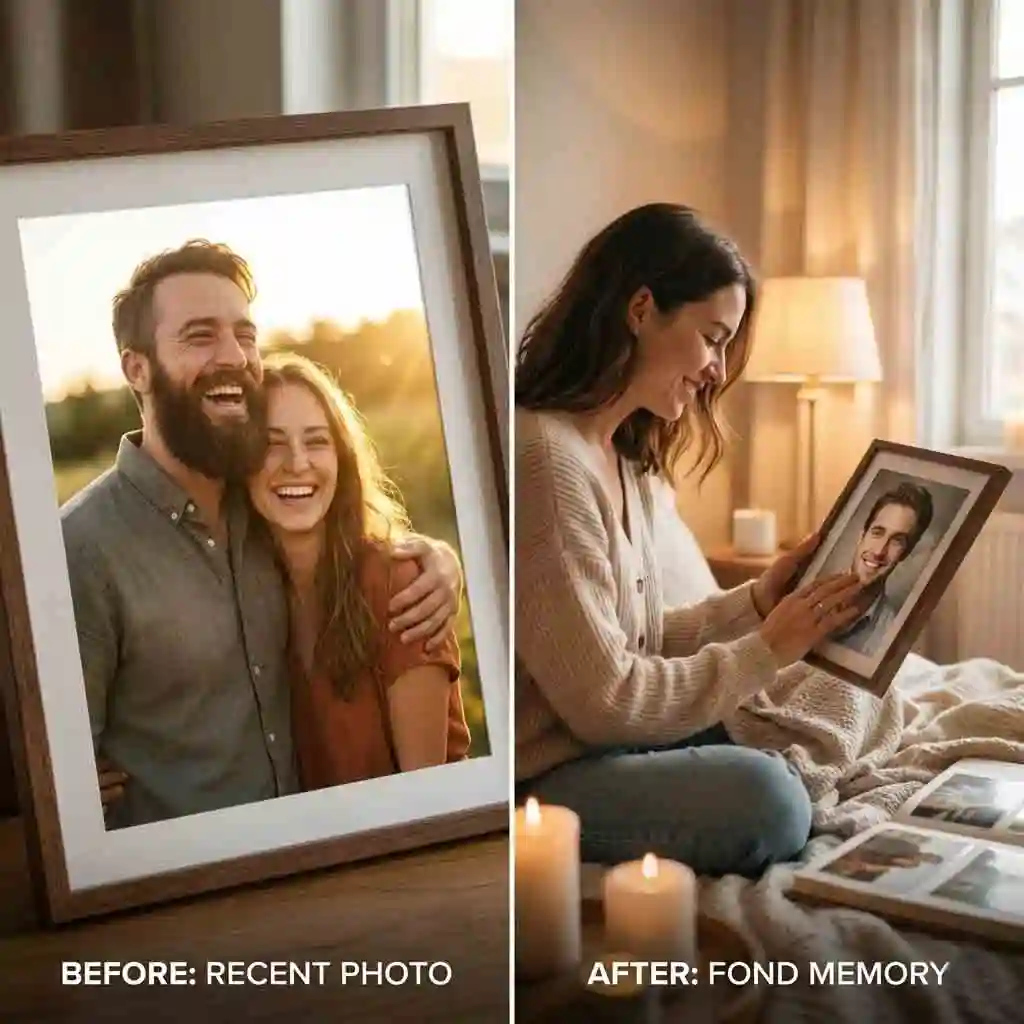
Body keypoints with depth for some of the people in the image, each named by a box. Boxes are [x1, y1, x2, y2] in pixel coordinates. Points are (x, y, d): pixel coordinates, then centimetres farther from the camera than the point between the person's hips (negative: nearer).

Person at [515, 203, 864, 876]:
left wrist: (756, 603, 2)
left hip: (598, 744, 9)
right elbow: (605, 700, -19)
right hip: (536, 778, -9)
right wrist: (765, 651, -10)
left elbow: (638, 640, 12)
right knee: (766, 799, -25)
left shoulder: (626, 459, 12)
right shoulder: (543, 456, -20)